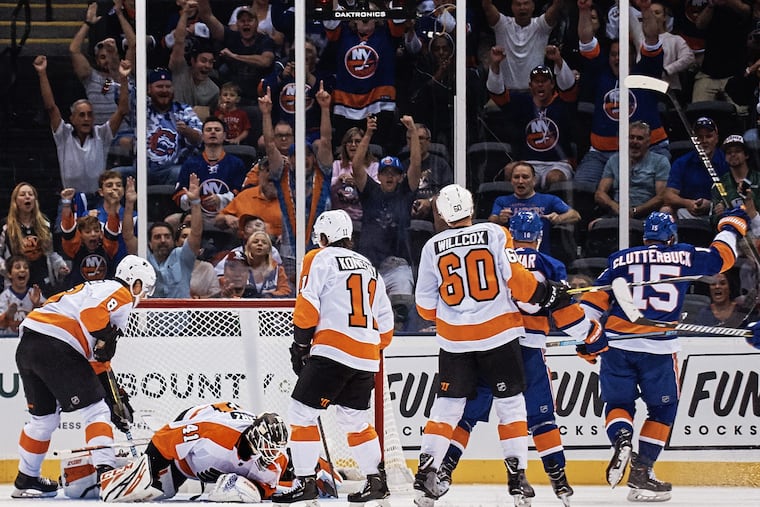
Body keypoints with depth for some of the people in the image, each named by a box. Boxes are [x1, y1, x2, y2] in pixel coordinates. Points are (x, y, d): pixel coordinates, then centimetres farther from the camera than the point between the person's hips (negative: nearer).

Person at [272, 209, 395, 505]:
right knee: (356, 420, 20)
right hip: (365, 357, 7)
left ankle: (305, 481, -7)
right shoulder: (369, 267, 22)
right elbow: (385, 320, 22)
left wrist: (300, 344, 0)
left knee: (301, 414, -3)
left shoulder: (321, 259, 1)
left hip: (333, 350, -7)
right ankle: (377, 481, 20)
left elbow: (307, 304, -9)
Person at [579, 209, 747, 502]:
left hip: (617, 344, 2)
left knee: (618, 403, 15)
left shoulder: (621, 260, 11)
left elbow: (594, 299, 5)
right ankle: (641, 473, 2)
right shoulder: (684, 257, 7)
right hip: (659, 347, -2)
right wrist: (732, 225, 35)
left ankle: (622, 439, -17)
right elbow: (722, 256, 19)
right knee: (663, 409, 12)